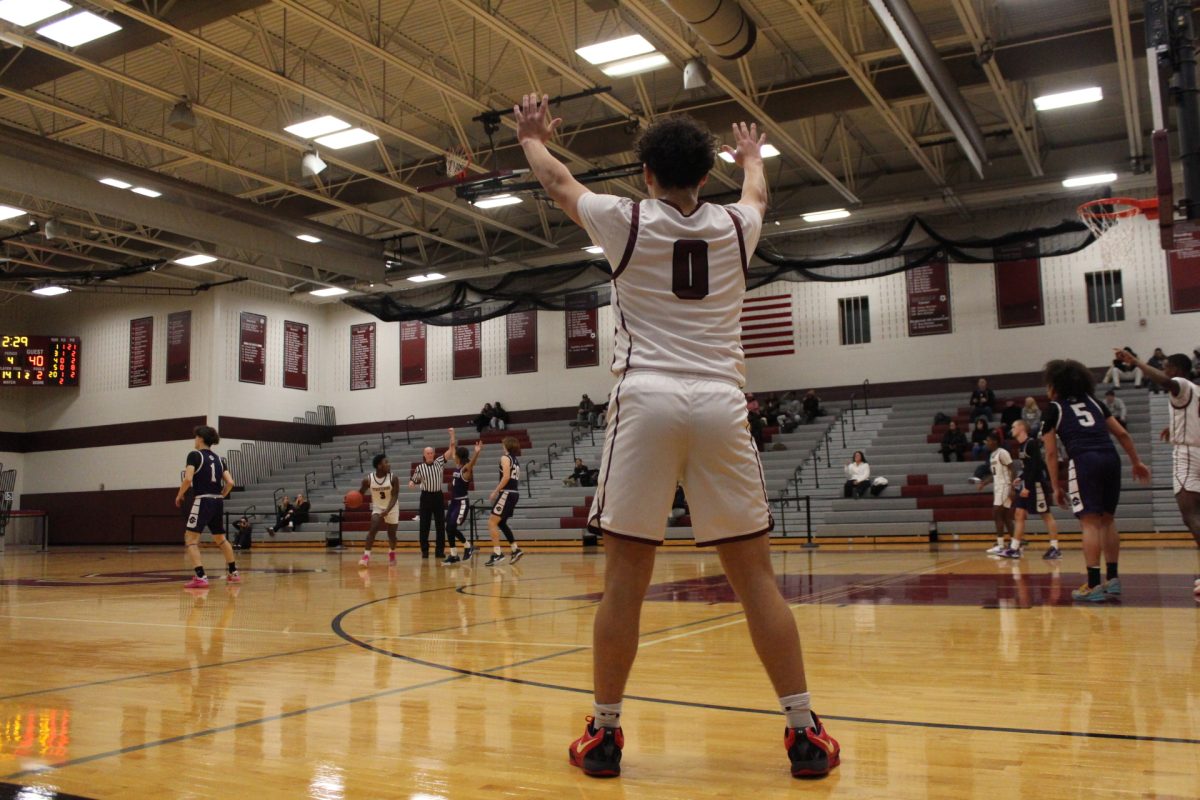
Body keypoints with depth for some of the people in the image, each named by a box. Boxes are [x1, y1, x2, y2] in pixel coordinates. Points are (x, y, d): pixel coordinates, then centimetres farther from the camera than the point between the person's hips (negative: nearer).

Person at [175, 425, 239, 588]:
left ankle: (200, 577, -18)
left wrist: (179, 495, -3)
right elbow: (230, 482, 6)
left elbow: (188, 478, -17)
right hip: (217, 502, 7)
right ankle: (233, 573, 29)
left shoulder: (195, 455, -5)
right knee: (220, 539, 22)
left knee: (190, 539, -4)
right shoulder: (218, 458, 13)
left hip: (202, 501, -7)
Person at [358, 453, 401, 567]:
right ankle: (366, 556, -22)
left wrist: (387, 510, -37)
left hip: (392, 509, 0)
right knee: (373, 529, -22)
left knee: (392, 534, 11)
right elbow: (361, 493, -3)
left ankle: (392, 554, 39)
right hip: (377, 508, 0)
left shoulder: (393, 478, -20)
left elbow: (394, 497, -22)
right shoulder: (368, 479, -18)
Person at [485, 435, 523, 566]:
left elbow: (506, 477, -19)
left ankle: (497, 553, -15)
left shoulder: (505, 458, -7)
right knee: (501, 523, 21)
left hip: (507, 493, -9)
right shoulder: (516, 461, 18)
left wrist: (495, 492, -15)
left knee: (492, 522, -8)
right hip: (515, 493, 9)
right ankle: (515, 549, 20)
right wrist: (498, 491, 20)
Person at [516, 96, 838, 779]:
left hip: (648, 402, -2)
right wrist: (752, 156, 61)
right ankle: (805, 732, 10)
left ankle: (605, 733, 12)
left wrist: (532, 138, 47)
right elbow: (758, 193, 38)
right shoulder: (735, 226, 12)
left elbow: (558, 183, 26)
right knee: (756, 577, 6)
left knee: (625, 578, 3)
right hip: (722, 404, 2)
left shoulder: (626, 221, 6)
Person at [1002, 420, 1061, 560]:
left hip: (1037, 484, -9)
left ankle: (1055, 548, 4)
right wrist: (1020, 480, 15)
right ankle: (1014, 548, 5)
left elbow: (1036, 467, -21)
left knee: (1046, 515, -2)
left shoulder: (1031, 443, -16)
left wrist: (1028, 486, -22)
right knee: (1019, 514, 5)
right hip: (1027, 484, 9)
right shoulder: (1021, 445, 11)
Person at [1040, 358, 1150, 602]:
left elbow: (1051, 453, 9)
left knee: (1090, 523, -5)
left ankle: (1094, 586, -7)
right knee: (1108, 520, 15)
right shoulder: (1094, 402, 24)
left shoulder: (1053, 409, 12)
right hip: (1111, 458, 5)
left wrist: (1056, 487, 14)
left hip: (1084, 461, -5)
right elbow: (1122, 434, 19)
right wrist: (1137, 462, 28)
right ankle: (1112, 578, 19)